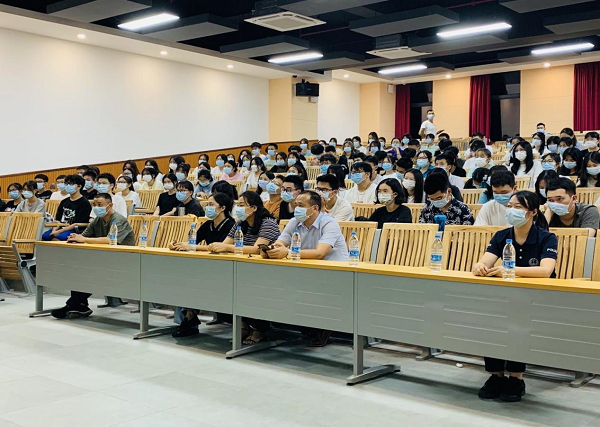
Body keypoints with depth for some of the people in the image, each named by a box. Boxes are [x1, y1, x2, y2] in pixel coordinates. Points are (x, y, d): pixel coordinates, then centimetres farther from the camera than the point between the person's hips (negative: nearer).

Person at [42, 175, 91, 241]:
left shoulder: (84, 203, -2)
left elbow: (78, 224, -10)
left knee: (57, 238, -34)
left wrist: (59, 231, -14)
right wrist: (54, 230, -6)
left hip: (75, 231, -6)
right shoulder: (64, 202, 20)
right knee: (43, 236, -21)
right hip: (61, 228, 6)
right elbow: (58, 220, 17)